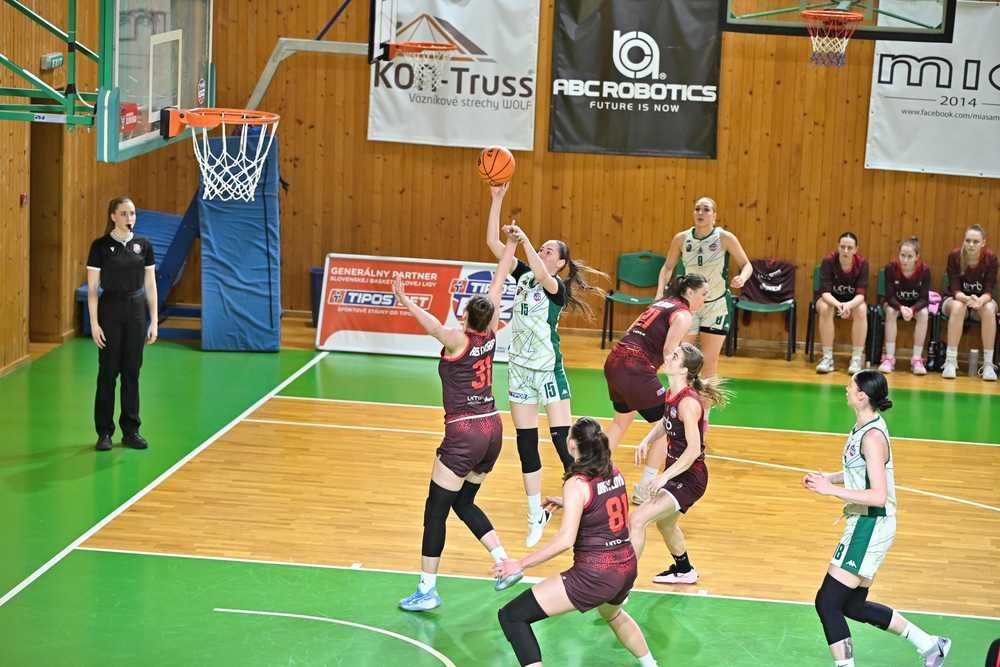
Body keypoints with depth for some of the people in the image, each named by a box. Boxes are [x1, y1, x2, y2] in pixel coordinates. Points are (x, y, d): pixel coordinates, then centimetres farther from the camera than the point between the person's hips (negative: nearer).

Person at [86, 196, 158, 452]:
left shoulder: (144, 245, 4)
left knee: (132, 372, 7)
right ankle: (104, 432, 10)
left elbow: (150, 286, 7)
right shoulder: (100, 246, -6)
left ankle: (131, 430, 14)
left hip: (136, 312, 3)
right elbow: (92, 289, -6)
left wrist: (154, 321, 3)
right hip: (110, 311, -3)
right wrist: (94, 323, -12)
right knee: (108, 373, 2)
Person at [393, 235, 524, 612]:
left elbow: (435, 327, -34)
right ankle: (506, 564, 12)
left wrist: (408, 305, -43)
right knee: (464, 503, 20)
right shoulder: (490, 336, 3)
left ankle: (427, 591, 0)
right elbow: (498, 284, 12)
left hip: (464, 434, -7)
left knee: (435, 509, -1)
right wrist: (510, 245, 18)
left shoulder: (458, 341, -12)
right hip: (492, 429, 7)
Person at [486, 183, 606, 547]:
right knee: (526, 444, 7)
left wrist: (523, 239, -39)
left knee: (562, 440, -7)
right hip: (519, 367, 5)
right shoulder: (524, 275, 5)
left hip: (548, 369, -5)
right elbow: (493, 242, 1)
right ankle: (536, 515, 16)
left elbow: (544, 277, -33)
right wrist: (497, 199, -6)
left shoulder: (558, 287, -9)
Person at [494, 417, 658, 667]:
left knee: (510, 616, -6)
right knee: (613, 615, 43)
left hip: (595, 575, -8)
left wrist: (520, 564, -15)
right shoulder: (614, 473, 6)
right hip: (627, 566, 8)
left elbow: (565, 540, -21)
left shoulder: (577, 483, -14)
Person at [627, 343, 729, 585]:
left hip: (689, 478, -10)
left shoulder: (688, 402, -25)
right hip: (675, 471, 10)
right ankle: (683, 571, 56)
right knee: (664, 522, 31)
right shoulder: (671, 394, 1)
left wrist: (665, 476, -29)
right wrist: (647, 441, 5)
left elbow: (693, 449, -28)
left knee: (637, 520, -20)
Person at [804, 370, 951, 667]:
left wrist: (832, 489, -25)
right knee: (853, 606, 18)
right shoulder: (864, 426, 8)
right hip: (865, 523, 10)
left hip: (871, 526, -10)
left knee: (828, 603, -7)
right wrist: (826, 478, 10)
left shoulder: (872, 437, -21)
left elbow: (878, 496, -26)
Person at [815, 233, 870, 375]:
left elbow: (861, 294, -23)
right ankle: (827, 358, -28)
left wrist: (848, 305, -45)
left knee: (861, 310, -32)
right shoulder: (828, 261, -21)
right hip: (831, 299, -1)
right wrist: (838, 304, -47)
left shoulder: (862, 263, -18)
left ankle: (856, 359, -26)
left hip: (853, 302, 1)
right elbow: (825, 291, -26)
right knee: (825, 308, -34)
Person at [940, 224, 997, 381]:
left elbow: (989, 290, -18)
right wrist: (967, 299, -43)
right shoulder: (954, 256, -17)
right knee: (958, 307, -36)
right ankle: (950, 361, -35)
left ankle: (988, 364, -30)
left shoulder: (991, 258, -15)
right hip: (956, 299, -1)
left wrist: (980, 301, -42)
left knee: (989, 309, -34)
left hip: (982, 300, 1)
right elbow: (954, 289, -21)